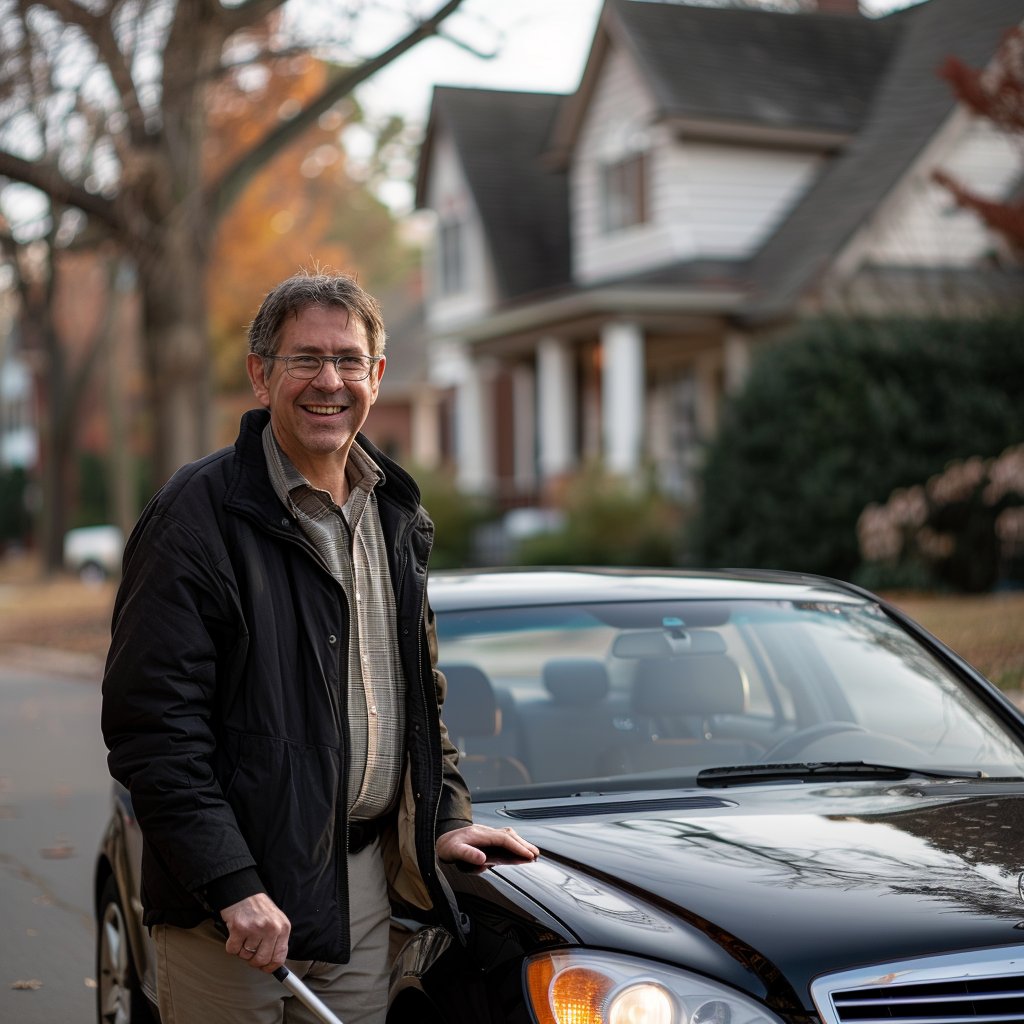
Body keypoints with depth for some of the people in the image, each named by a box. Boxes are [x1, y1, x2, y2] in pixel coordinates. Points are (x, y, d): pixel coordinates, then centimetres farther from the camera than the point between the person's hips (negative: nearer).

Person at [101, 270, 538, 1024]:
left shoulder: (394, 516, 13)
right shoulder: (199, 514, -11)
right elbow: (150, 725, -16)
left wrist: (445, 816, 12)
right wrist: (233, 886, -22)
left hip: (365, 884, 6)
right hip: (232, 897, -6)